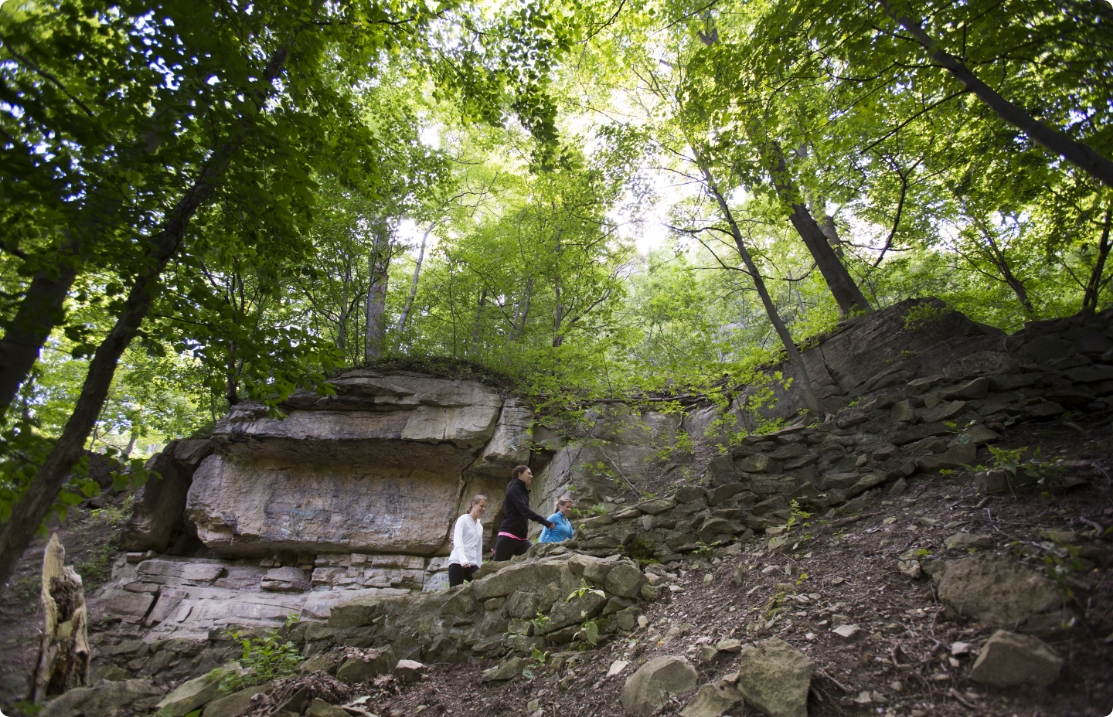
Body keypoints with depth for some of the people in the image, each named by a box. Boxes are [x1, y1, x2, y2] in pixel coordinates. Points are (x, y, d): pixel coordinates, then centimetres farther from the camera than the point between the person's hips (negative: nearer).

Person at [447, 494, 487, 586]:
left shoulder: (480, 526, 19)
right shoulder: (463, 519, -3)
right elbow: (457, 541, -18)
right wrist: (463, 560, -32)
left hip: (472, 564, 7)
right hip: (458, 562, -7)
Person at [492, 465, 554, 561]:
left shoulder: (524, 492, 19)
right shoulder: (514, 489, -6)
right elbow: (524, 510, -20)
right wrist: (545, 522, -26)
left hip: (522, 538, 8)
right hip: (508, 536, -8)